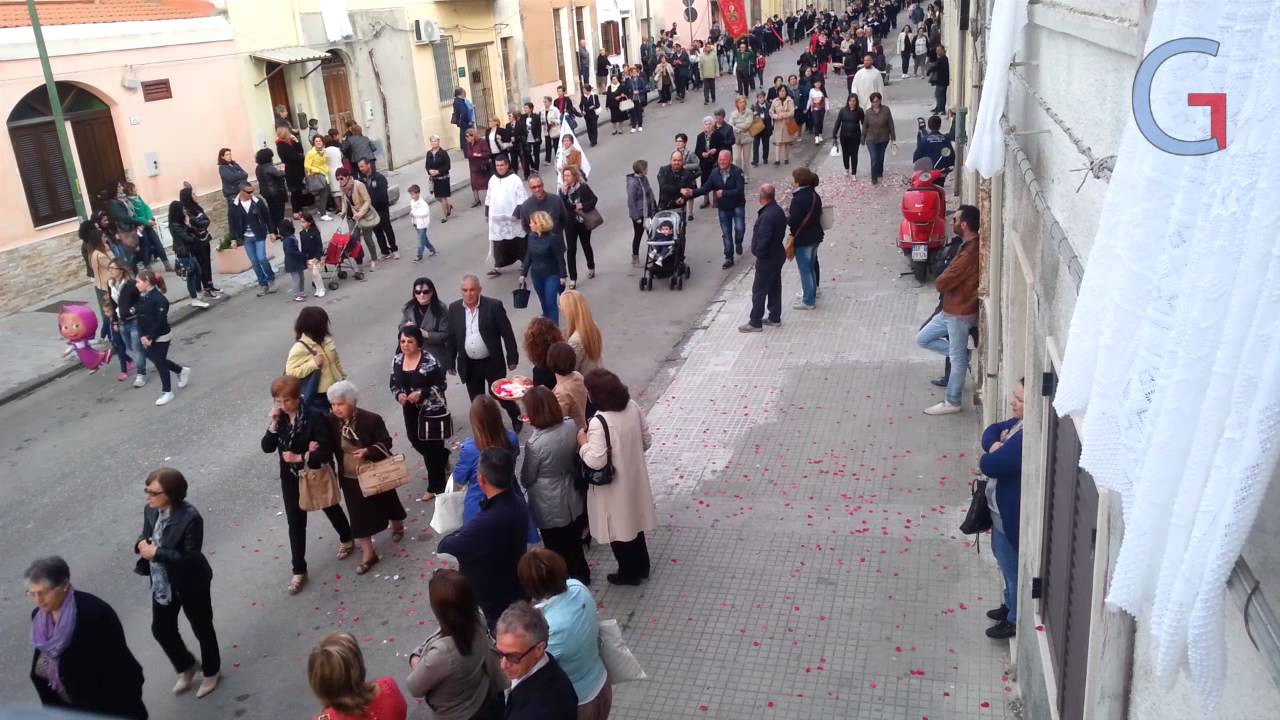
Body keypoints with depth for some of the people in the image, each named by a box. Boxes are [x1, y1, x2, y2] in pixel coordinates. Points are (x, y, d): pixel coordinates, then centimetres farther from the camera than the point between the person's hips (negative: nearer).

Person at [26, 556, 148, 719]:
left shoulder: (95, 614, -27)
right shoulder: (39, 616, -5)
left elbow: (118, 668, -22)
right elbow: (41, 671, 8)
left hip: (107, 707, -6)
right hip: (68, 706, 6)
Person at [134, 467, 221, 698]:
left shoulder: (190, 517, -29)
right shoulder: (151, 511, -7)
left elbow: (190, 558, -27)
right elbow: (145, 537, 7)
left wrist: (156, 553, -29)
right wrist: (141, 544, -16)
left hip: (190, 585, -7)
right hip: (161, 583, 7)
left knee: (202, 629, 15)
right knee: (161, 629, 19)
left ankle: (211, 672, 39)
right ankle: (186, 667, 45)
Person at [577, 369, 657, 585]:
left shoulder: (599, 422, -30)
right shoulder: (633, 407, -8)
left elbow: (596, 461, -28)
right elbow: (646, 441, 1)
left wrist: (583, 443, -12)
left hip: (613, 487, -7)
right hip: (634, 479, 7)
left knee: (618, 530, 15)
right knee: (633, 522, 26)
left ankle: (629, 573, 34)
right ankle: (642, 566, 44)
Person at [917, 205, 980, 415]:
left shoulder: (971, 252, -26)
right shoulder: (969, 246, 5)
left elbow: (942, 283, -22)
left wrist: (942, 280, -3)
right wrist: (947, 277, -3)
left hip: (960, 313, -10)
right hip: (951, 310, 10)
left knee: (957, 359, 4)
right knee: (922, 339, 16)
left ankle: (952, 403, 15)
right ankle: (964, 354, 21)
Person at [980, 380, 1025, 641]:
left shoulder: (1028, 439, -33)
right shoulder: (1019, 422, -2)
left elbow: (989, 465, -32)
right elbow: (992, 430, 9)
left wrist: (991, 455, -9)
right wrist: (994, 445, -13)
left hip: (1012, 515, -10)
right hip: (1002, 510, 10)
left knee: (1013, 569, 12)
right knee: (1006, 564, 28)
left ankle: (1016, 620, 32)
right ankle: (1010, 604, 49)